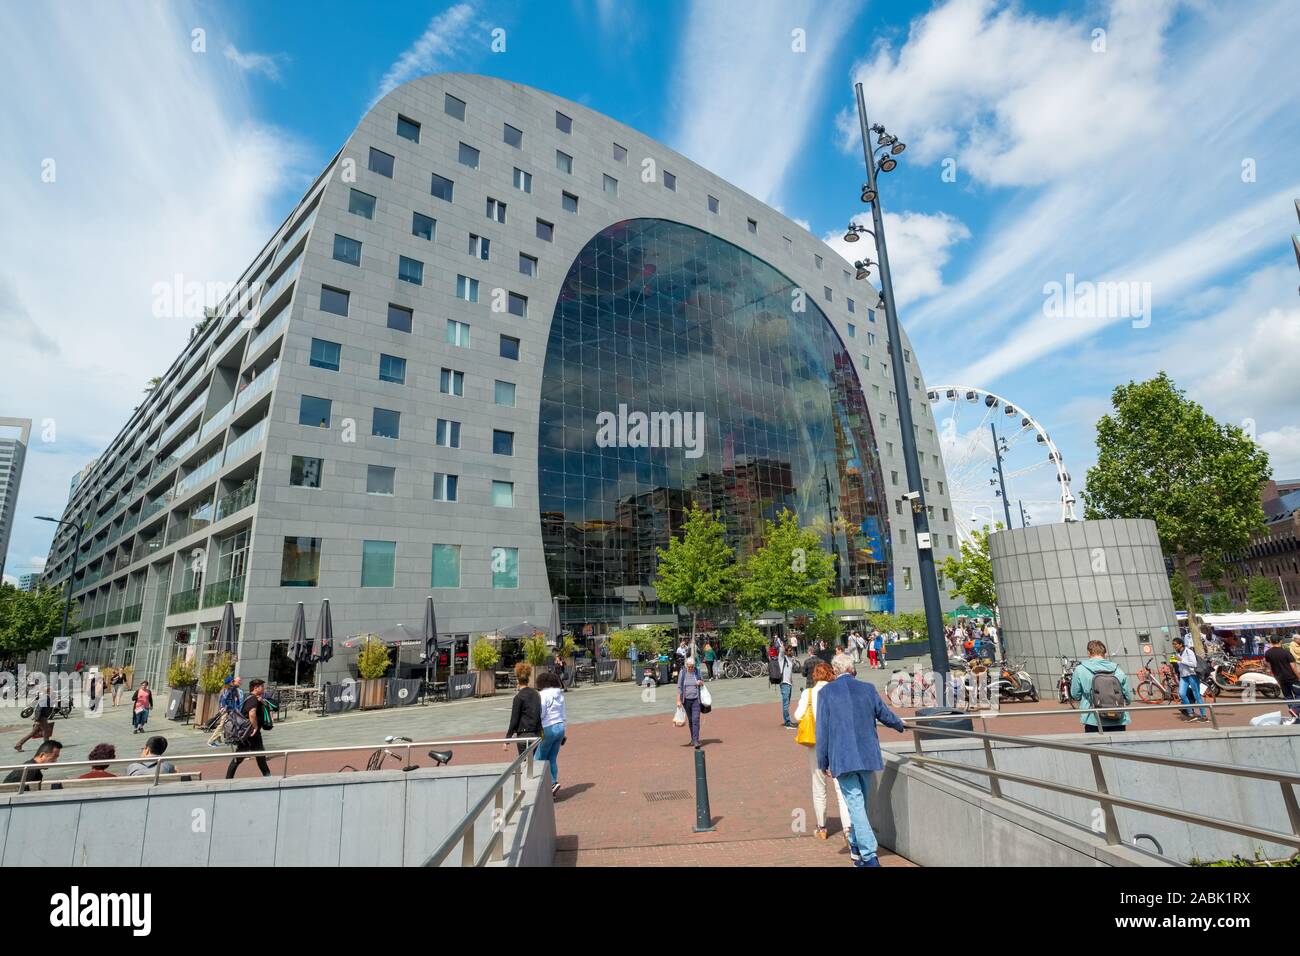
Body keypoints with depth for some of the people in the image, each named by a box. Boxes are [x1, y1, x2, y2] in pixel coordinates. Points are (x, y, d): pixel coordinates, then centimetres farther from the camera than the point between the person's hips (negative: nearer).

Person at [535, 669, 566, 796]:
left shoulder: (544, 694, -12)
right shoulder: (560, 694, 9)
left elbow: (541, 713, -15)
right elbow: (561, 713, 11)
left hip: (548, 728, -7)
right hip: (560, 727, 7)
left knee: (540, 758, 4)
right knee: (552, 759, 14)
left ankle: (553, 783, -7)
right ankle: (552, 785, 15)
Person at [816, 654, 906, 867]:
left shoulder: (826, 692, -6)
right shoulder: (867, 688, 0)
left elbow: (822, 728, -5)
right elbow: (885, 715, 12)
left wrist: (823, 762, 3)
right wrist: (900, 725, 35)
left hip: (842, 758, -4)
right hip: (867, 755, 4)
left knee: (855, 804, 0)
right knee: (861, 801, 19)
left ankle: (869, 856, -5)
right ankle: (856, 848, 34)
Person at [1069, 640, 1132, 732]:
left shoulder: (1080, 670, -6)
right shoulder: (1118, 670, 1)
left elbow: (1075, 695, 2)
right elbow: (1128, 698, 7)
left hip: (1093, 722, -3)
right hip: (1118, 722, 3)